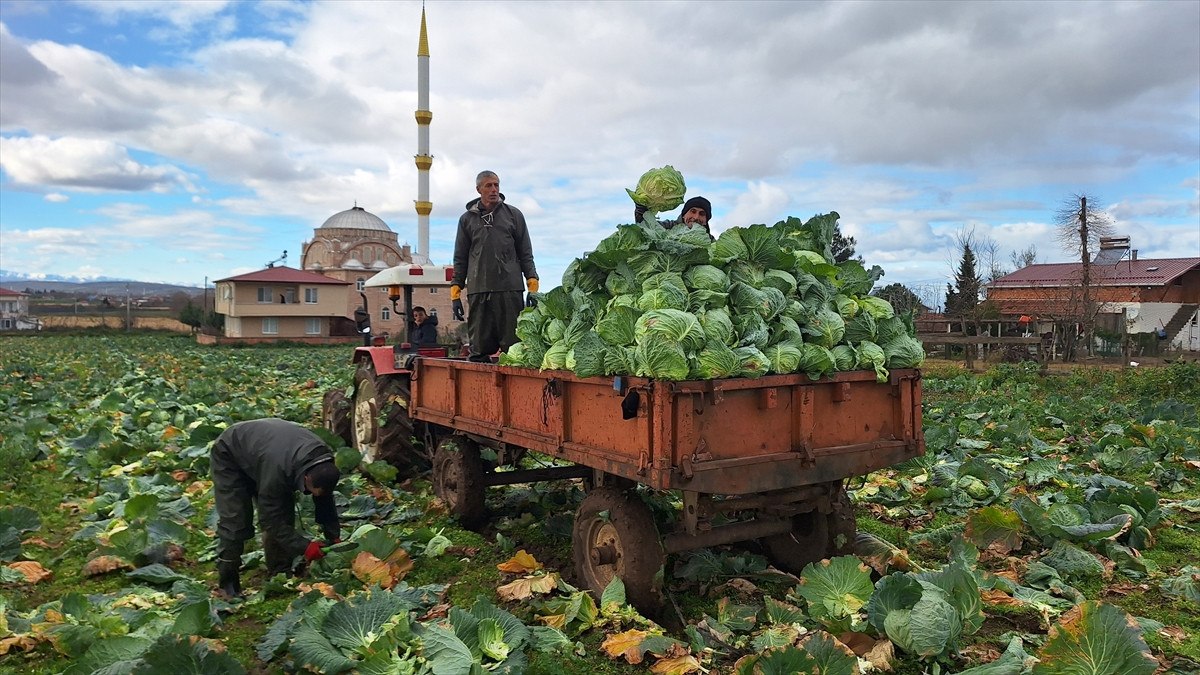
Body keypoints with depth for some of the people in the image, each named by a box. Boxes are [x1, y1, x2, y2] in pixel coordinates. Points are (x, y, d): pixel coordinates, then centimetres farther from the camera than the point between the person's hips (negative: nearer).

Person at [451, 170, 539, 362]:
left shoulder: (514, 215, 12)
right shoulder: (467, 219, 14)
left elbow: (526, 254, 11)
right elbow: (460, 258, 15)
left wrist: (532, 285, 0)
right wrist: (455, 292, 7)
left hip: (510, 289, -1)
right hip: (477, 291, 1)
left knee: (513, 345, -3)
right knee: (479, 349, 2)